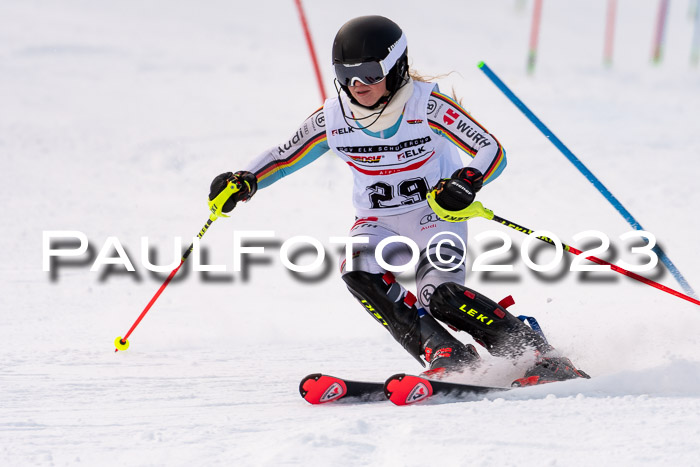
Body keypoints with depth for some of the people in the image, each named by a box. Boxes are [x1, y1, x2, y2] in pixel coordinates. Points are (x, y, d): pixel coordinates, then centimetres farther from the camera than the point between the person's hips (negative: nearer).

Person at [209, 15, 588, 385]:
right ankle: (449, 360, -22)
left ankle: (537, 355, -14)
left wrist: (468, 181, -43)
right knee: (359, 273, -28)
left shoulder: (427, 106, -22)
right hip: (378, 221, 4)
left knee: (440, 295, -29)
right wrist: (245, 181, -16)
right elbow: (284, 156, 3)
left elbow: (493, 152, -21)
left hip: (437, 214, -4)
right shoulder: (332, 119, -11)